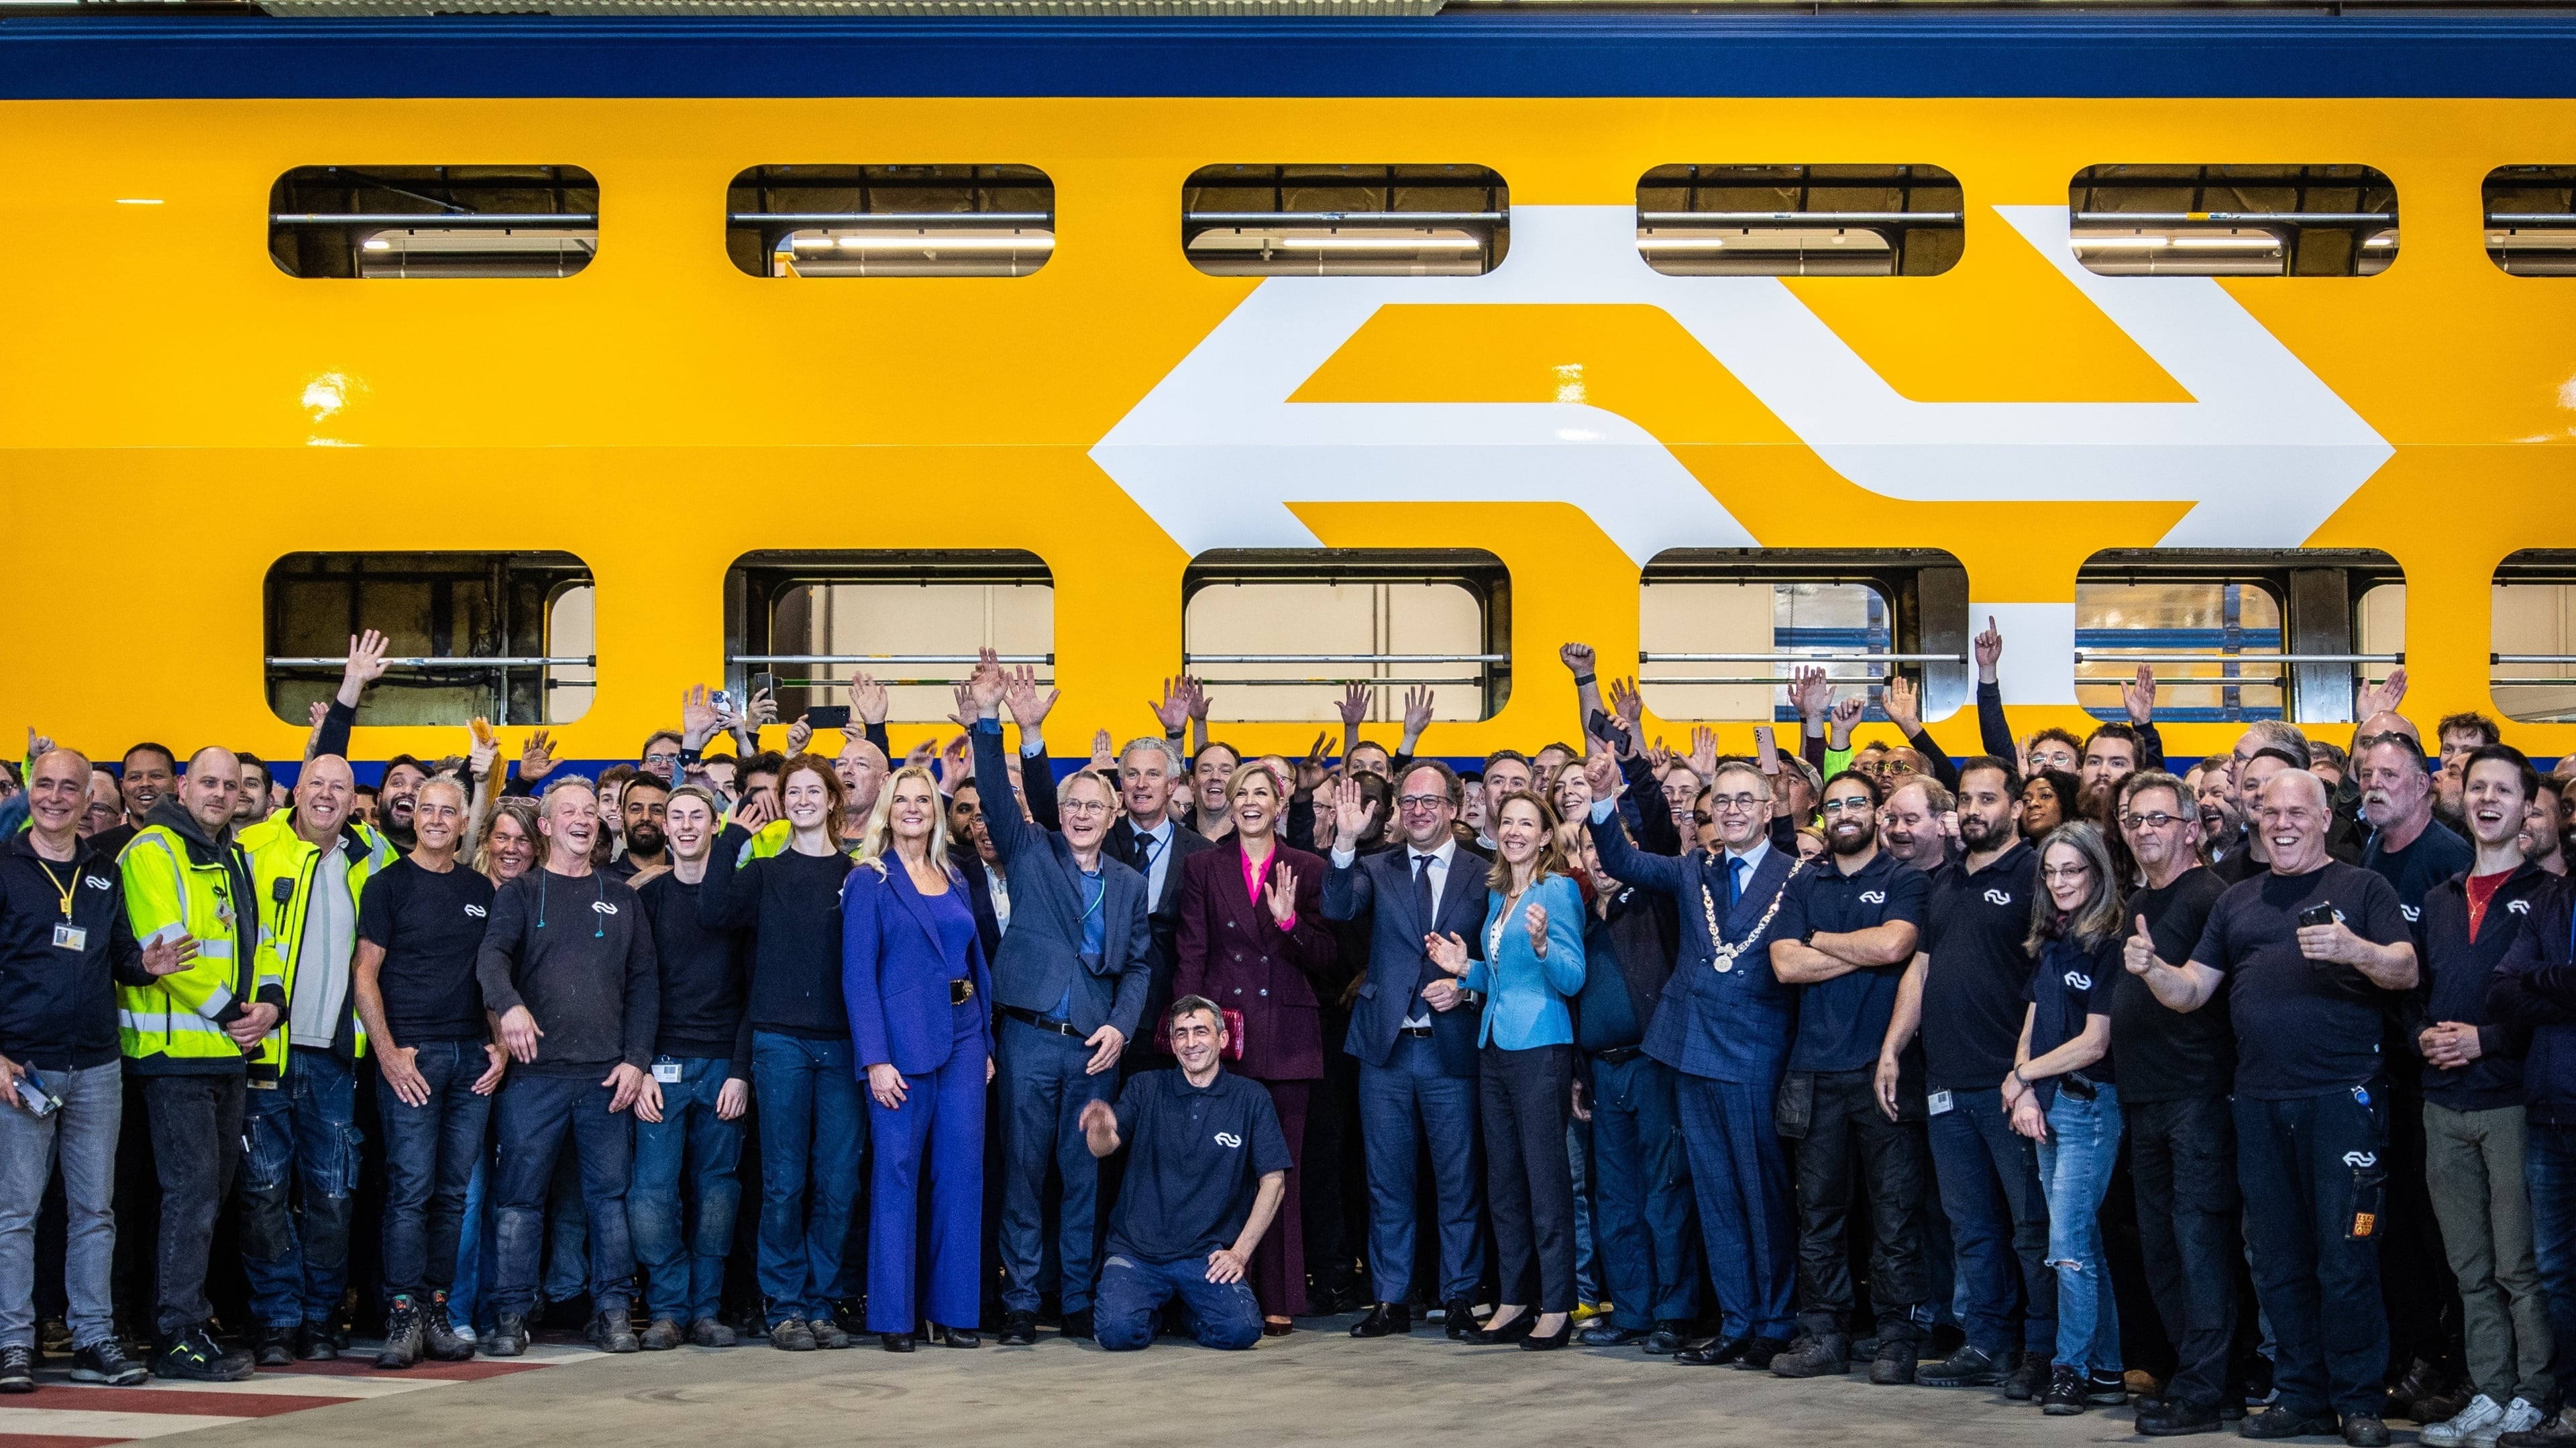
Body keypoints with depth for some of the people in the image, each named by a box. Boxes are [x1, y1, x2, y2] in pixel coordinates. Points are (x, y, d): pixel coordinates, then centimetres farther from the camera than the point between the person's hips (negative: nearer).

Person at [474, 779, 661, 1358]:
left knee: (610, 1195, 3)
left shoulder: (621, 899, 15)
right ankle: (512, 1315, 6)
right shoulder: (519, 893, 8)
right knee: (520, 1196, -1)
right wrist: (509, 1004, -30)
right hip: (536, 1071, -2)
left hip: (609, 1074, 2)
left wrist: (636, 1060, 1)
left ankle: (613, 1310, 9)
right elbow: (492, 955, -9)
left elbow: (643, 983, 12)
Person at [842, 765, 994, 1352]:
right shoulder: (869, 881, -1)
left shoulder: (954, 881, 14)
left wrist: (986, 1043, 9)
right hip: (904, 1040, -5)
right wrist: (875, 1059, -15)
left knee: (962, 1172, 3)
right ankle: (893, 1315, 4)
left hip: (963, 1036, 5)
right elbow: (858, 975, -7)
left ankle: (953, 1311, 10)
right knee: (897, 1173, -2)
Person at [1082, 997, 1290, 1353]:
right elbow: (1104, 1148, -7)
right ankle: (1153, 1306, 12)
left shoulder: (1251, 1099, 6)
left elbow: (1273, 1181, 3)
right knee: (1120, 1332, -24)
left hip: (1208, 1253, 0)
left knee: (1241, 1330, -24)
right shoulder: (1145, 1087, 7)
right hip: (1137, 1249, 0)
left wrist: (1240, 1252, -6)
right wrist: (1100, 1131, -33)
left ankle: (1193, 1311, 11)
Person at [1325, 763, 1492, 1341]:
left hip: (1453, 1048, -2)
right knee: (1388, 1180, 7)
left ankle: (1459, 1299, 12)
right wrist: (1346, 843, -25)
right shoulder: (1376, 869, 7)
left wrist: (1466, 987, -13)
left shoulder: (1484, 874, 3)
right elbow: (1338, 909, -13)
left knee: (1459, 1180, 3)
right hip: (1387, 1046, 2)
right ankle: (1391, 1301, 14)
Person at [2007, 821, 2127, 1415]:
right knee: (2084, 1242, 10)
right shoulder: (2051, 944, 14)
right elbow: (2031, 1030, 12)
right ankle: (2107, 1370, 14)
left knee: (2069, 1243, -8)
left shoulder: (2110, 945, -9)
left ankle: (2073, 1369, -1)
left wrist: (2023, 1076, -4)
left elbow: (2094, 1042, -12)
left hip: (2089, 1105, -8)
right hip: (2045, 1106, 8)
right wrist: (2024, 1094, -4)